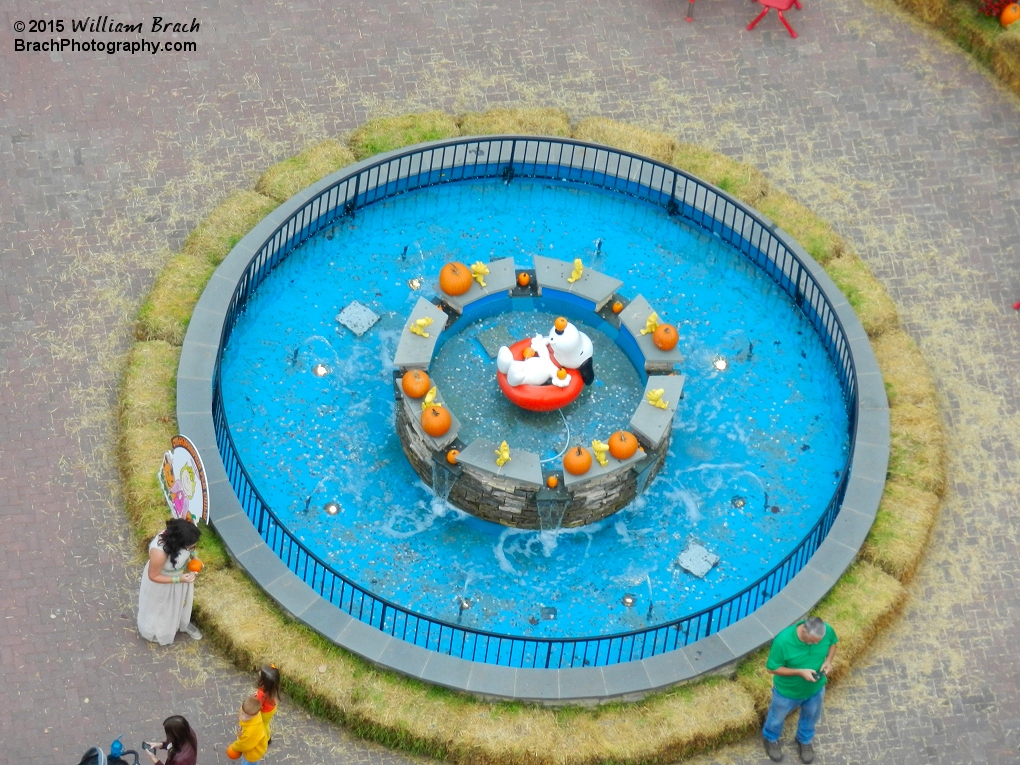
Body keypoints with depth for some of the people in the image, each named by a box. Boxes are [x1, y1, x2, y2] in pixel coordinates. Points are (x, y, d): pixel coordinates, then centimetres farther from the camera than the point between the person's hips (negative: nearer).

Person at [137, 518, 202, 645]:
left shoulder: (178, 535, -29)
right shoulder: (159, 552, -46)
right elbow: (153, 576, -27)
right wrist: (179, 579, -31)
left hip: (182, 573, 5)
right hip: (162, 584, -5)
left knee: (182, 600, 31)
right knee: (160, 608, 25)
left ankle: (184, 623, 61)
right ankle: (155, 631, 56)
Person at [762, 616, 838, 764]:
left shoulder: (827, 630, -28)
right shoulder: (783, 641, -40)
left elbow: (832, 643, -3)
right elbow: (772, 669, -26)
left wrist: (828, 660, -22)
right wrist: (800, 672, -35)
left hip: (815, 688, 3)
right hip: (787, 691, -3)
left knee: (810, 716, 31)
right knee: (777, 717, 27)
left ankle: (805, 740, 62)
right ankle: (771, 739, 59)